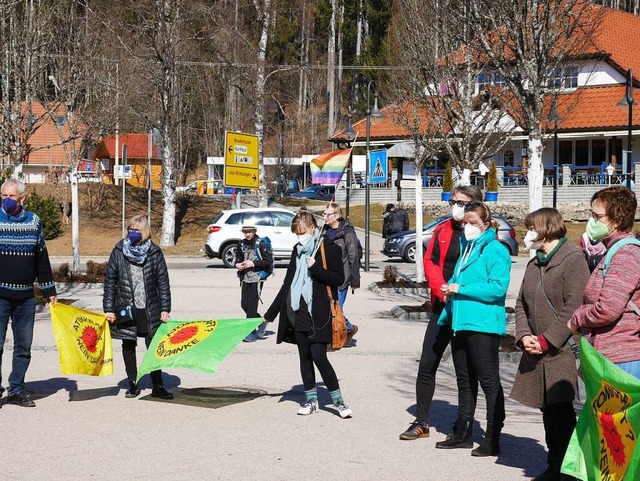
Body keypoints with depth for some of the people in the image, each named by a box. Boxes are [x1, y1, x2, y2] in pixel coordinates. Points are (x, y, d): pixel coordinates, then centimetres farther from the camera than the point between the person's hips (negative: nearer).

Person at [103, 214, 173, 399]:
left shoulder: (154, 253, -1)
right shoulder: (119, 251, 1)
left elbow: (163, 282, 1)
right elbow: (110, 281, 3)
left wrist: (165, 309, -3)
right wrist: (108, 309, -2)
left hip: (150, 309, -1)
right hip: (125, 309, 1)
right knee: (128, 346, 8)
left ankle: (157, 386, 8)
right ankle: (132, 384, 20)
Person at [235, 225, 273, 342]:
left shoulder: (261, 244, -7)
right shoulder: (242, 244, 9)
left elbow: (269, 260, -9)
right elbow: (238, 257, 22)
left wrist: (253, 264, -15)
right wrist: (237, 264, 0)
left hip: (257, 278, -6)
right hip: (245, 278, 6)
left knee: (252, 305, -7)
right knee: (244, 305, 5)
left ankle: (251, 333, -2)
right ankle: (261, 323, 27)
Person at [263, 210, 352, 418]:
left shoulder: (329, 248, -4)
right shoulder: (298, 250, 15)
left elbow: (339, 279, -9)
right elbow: (288, 283, 20)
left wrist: (315, 268, -20)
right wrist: (272, 312, 20)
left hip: (319, 314, -6)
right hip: (299, 312, 6)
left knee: (318, 356, -11)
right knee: (305, 356, 8)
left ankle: (338, 400, 0)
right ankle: (311, 400, 17)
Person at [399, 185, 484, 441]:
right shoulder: (443, 230, 9)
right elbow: (430, 261, 5)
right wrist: (442, 291, -11)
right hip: (442, 307, 5)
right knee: (427, 364, 6)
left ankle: (463, 428, 10)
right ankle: (422, 422, 17)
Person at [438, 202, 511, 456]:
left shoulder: (495, 250, -10)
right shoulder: (466, 247, 17)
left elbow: (498, 287, -21)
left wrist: (461, 289, -18)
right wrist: (449, 290, 10)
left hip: (483, 324, -9)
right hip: (460, 322, 9)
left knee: (489, 380, -3)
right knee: (464, 380, 16)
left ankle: (493, 439, 1)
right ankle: (462, 431, 25)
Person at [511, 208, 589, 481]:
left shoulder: (573, 259, -8)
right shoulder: (534, 264, 17)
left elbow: (574, 307, -15)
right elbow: (521, 304, 17)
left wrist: (547, 341, -16)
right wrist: (524, 336, -1)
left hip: (561, 352, -7)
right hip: (536, 355, 7)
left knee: (561, 412, -7)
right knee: (548, 411, 11)